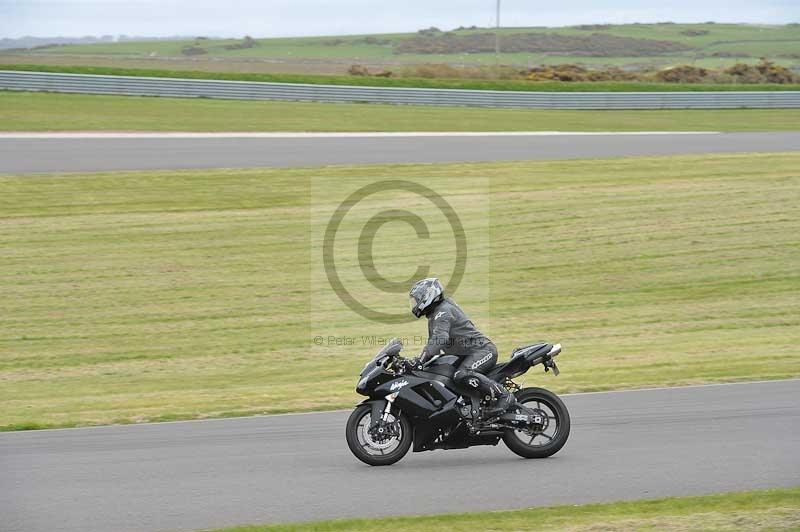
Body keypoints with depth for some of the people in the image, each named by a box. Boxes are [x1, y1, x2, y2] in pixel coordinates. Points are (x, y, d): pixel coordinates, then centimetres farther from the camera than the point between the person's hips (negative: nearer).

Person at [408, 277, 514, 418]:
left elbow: (440, 338, -32)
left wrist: (421, 360, -38)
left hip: (482, 350, -11)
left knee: (461, 375, -36)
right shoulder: (434, 315, 19)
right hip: (465, 354, 11)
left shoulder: (443, 311, -16)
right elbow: (433, 343, 27)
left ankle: (503, 395, -29)